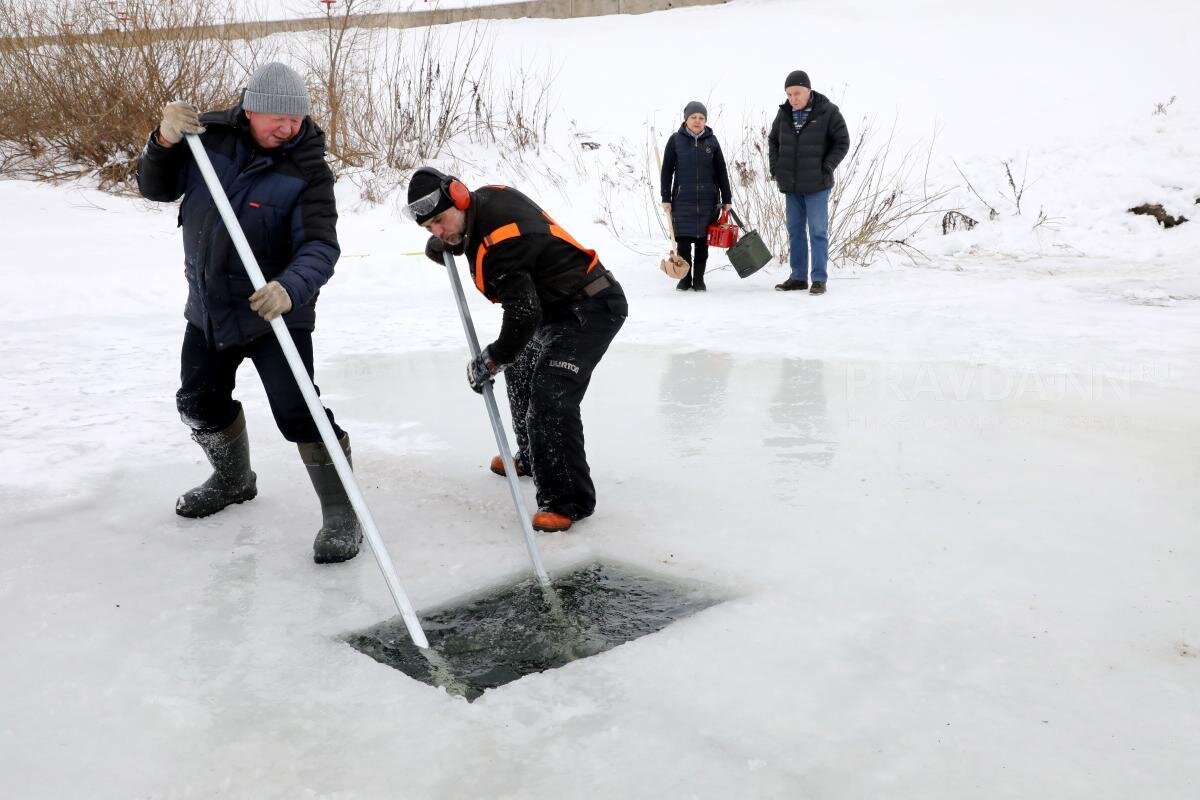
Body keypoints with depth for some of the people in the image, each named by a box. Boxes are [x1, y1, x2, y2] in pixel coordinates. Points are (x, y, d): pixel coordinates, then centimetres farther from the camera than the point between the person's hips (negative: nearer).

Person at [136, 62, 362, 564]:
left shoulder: (307, 170, -17)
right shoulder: (211, 134, -6)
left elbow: (320, 247, -26)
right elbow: (156, 188, 0)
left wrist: (291, 287, -47)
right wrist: (166, 141, -21)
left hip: (273, 312, -5)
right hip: (208, 309, 6)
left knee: (298, 413, -15)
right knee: (200, 405, 20)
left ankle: (340, 513, 0)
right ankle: (233, 479, 47)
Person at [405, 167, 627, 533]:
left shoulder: (502, 242, -31)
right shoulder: (485, 197, -2)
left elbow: (523, 314, -31)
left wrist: (492, 359, -17)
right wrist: (440, 244, -1)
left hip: (591, 308, -11)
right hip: (557, 307, 11)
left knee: (550, 398, -23)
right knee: (520, 372, 26)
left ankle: (569, 500, -15)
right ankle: (532, 458, 44)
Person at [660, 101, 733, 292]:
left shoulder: (711, 140, 6)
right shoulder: (676, 140, 2)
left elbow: (721, 171, 9)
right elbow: (667, 170, 3)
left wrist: (726, 199, 6)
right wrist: (666, 199, -2)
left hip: (707, 199, 1)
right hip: (683, 199, -1)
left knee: (703, 241, 5)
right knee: (683, 241, -1)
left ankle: (699, 279, 14)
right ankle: (685, 278, 12)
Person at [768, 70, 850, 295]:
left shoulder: (827, 112, -7)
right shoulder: (784, 113, 5)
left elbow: (842, 142, -3)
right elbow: (773, 140, 20)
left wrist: (826, 168, -11)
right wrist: (775, 168, 9)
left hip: (817, 185, -5)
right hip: (791, 185, 5)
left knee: (818, 231, -4)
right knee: (795, 231, 10)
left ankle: (819, 279, 0)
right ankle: (798, 277, 19)